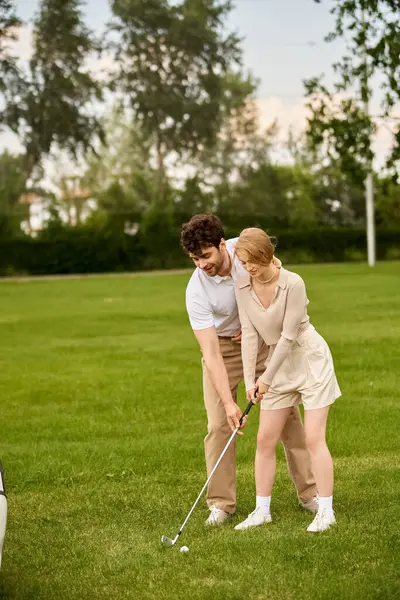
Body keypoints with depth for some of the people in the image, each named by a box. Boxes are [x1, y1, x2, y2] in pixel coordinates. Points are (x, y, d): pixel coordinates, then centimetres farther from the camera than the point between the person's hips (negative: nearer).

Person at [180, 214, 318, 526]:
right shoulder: (197, 292, -28)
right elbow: (211, 354, -29)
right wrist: (228, 402, -37)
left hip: (264, 338, 2)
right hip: (223, 347, -2)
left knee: (288, 414, 2)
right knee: (219, 424, -9)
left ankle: (310, 492, 11)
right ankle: (221, 502, 3)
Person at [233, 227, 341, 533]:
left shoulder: (293, 283, -24)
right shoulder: (243, 287, -7)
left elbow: (289, 336, -22)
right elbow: (250, 334, -6)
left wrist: (266, 379, -17)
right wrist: (250, 380, -12)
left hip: (310, 359, -6)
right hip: (279, 364, 6)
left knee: (314, 437, -7)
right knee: (265, 438, 4)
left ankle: (326, 510, 1)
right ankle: (262, 510, 13)